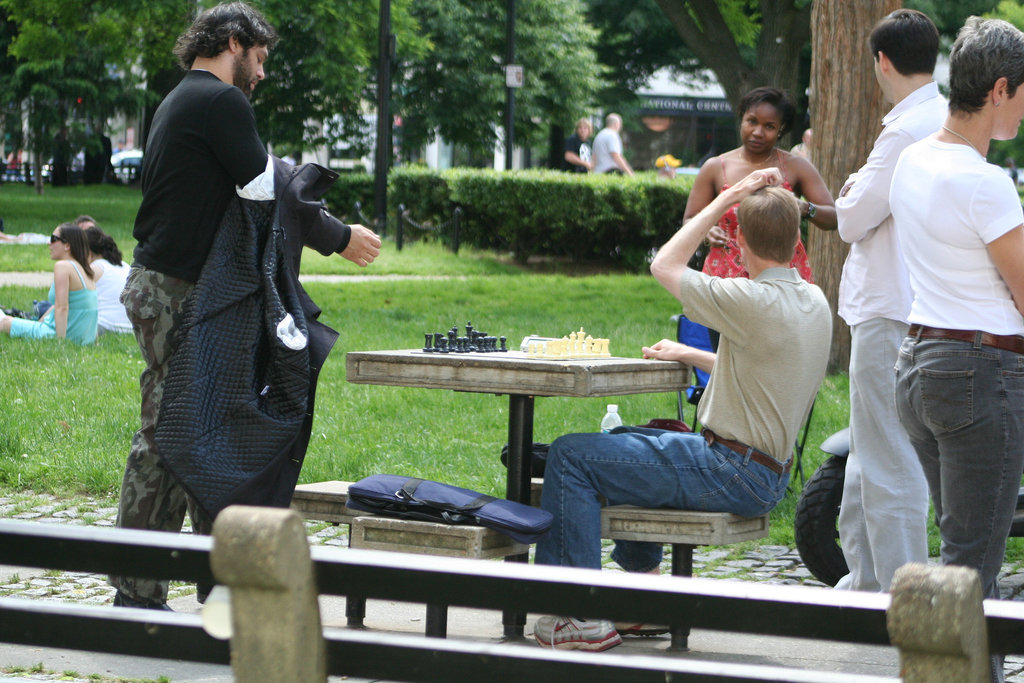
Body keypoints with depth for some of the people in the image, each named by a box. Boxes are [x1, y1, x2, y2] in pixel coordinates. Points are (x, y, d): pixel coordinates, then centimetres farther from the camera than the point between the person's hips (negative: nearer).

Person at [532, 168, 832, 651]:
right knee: (624, 440, 32)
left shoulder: (754, 302, -21)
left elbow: (664, 266, -7)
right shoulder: (815, 301, 7)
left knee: (571, 455, -6)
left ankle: (582, 615, -8)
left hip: (732, 475, -10)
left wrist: (727, 198, -4)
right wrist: (692, 356, 20)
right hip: (769, 476, 10)